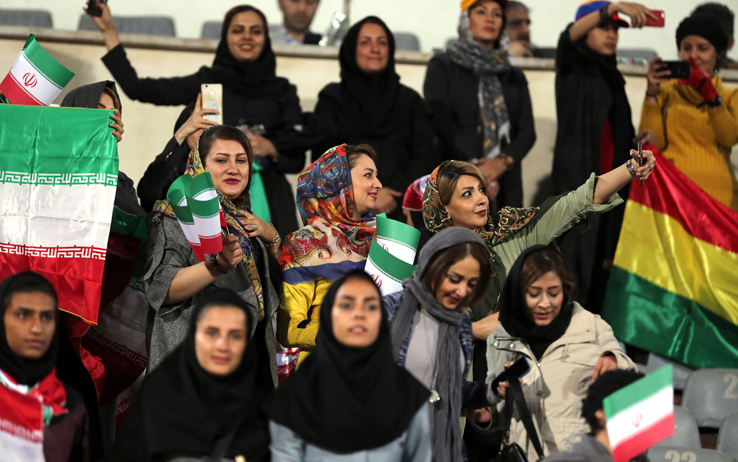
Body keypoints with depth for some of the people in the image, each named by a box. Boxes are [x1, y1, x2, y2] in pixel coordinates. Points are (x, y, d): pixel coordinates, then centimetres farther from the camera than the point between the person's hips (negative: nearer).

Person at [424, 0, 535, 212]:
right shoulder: (442, 67, 9)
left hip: (505, 185, 4)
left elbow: (527, 131, 11)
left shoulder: (514, 77, 21)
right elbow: (441, 122, -4)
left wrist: (503, 161, -10)